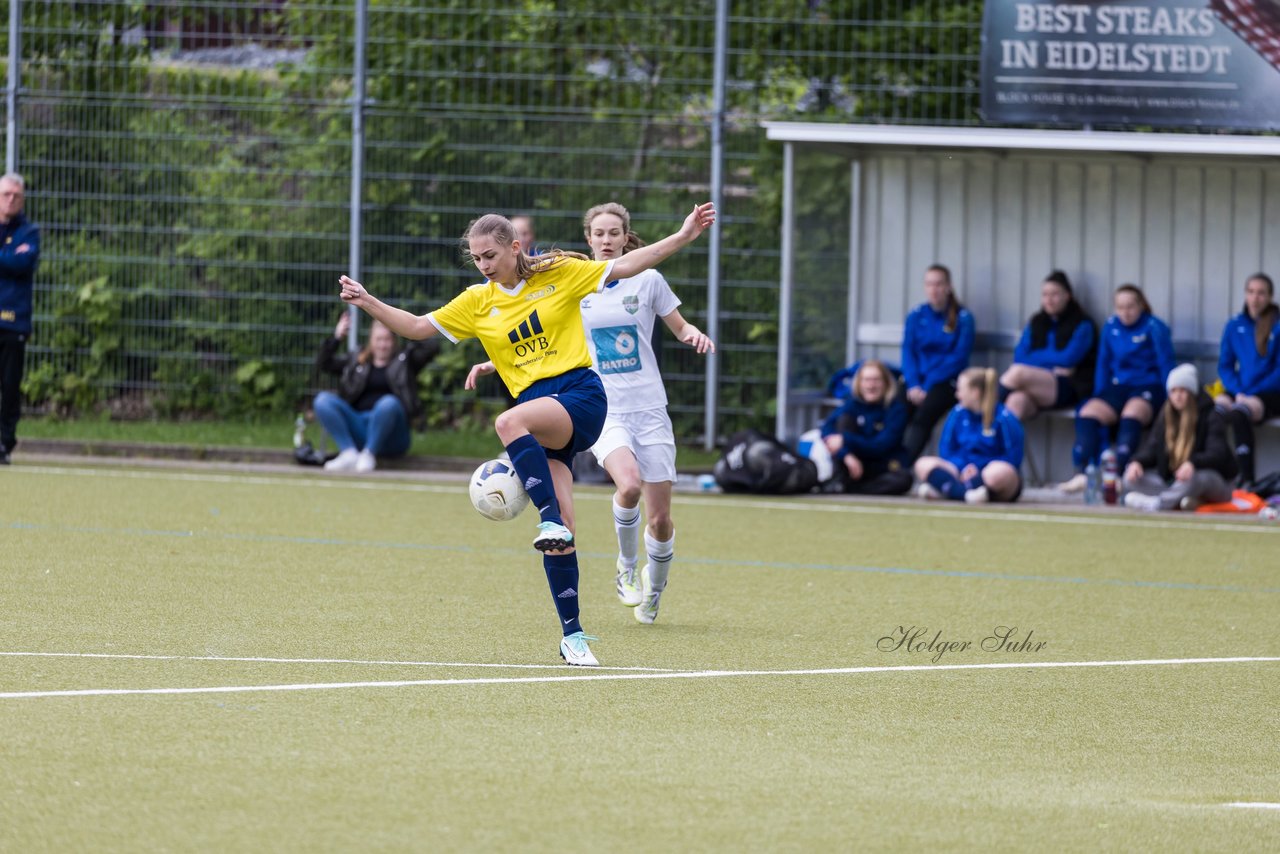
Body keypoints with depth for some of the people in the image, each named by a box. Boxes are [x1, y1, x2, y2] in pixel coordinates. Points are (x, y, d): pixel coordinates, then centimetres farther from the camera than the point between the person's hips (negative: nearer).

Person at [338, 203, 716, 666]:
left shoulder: (560, 274, 4)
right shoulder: (477, 303, 13)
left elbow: (625, 266, 6)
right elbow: (417, 327, 14)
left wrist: (682, 237, -1)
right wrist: (369, 303, 2)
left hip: (580, 391, -4)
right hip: (536, 404, 4)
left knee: (509, 422, -36)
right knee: (559, 530, -7)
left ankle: (552, 521, -40)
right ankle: (572, 635, -2)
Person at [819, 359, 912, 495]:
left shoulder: (896, 406, -10)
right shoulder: (854, 403, -2)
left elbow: (881, 446, -20)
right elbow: (827, 429, -16)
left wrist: (845, 440, -32)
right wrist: (847, 454, -33)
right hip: (856, 464, 2)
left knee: (903, 479, -36)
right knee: (844, 419, -17)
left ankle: (847, 488, -29)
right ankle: (844, 482, -25)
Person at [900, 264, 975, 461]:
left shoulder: (962, 318, 0)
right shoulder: (916, 316, 12)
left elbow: (959, 358, -7)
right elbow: (908, 352, 7)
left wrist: (927, 386, -14)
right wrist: (913, 385, -11)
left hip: (946, 383, -3)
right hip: (917, 378, 3)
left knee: (925, 412, -33)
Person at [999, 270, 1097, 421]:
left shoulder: (1082, 325, 4)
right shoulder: (1036, 323, 19)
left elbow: (1068, 359, -8)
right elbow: (1019, 356, 8)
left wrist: (1034, 357, 3)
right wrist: (1052, 364, -8)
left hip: (1069, 390, -4)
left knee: (1018, 373, -32)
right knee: (1018, 400, -36)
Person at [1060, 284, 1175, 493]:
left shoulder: (1154, 327, -3)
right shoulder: (1111, 326, 12)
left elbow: (1166, 365, -4)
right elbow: (1103, 365, 18)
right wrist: (1100, 397, 10)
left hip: (1148, 387, -5)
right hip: (1118, 387, 5)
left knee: (1132, 413, -37)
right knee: (1088, 413, -23)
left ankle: (1119, 473, -49)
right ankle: (1081, 473, -34)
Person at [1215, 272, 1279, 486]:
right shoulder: (1235, 326, 11)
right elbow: (1225, 366, 12)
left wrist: (1248, 394, -14)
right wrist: (1237, 391, -8)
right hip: (1239, 391, 4)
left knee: (1239, 412, -36)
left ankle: (1247, 477, -38)